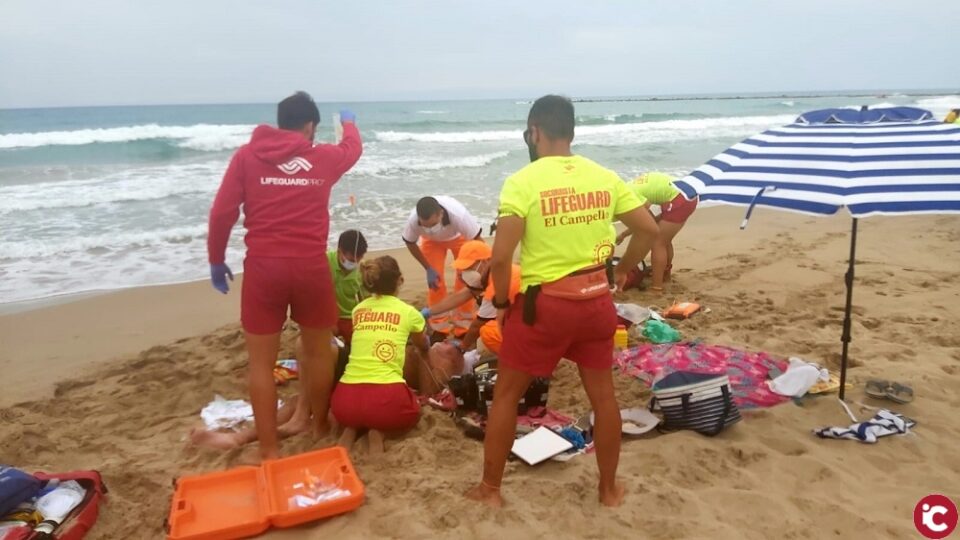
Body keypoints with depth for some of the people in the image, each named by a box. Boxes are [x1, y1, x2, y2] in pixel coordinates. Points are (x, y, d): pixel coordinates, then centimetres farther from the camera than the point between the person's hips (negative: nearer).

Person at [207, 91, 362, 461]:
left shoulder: (246, 156, 4)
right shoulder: (323, 157, 7)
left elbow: (222, 213, -1)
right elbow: (353, 148, 30)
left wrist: (216, 260, 11)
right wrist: (349, 122, 51)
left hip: (262, 267, -1)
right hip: (311, 266, 1)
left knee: (261, 361, 8)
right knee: (318, 351, 19)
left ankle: (269, 451, 13)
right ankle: (320, 427, 36)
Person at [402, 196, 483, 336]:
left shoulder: (458, 215, -45)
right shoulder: (413, 220, -38)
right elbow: (410, 243, -15)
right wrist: (428, 269, -16)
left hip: (459, 236, -1)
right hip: (432, 240, 1)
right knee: (435, 280, -8)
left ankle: (463, 324, 8)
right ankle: (439, 327, 8)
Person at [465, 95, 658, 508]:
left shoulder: (522, 182, -11)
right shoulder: (605, 177, 2)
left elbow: (500, 257, -17)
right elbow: (649, 230, 6)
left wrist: (501, 303, -1)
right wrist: (621, 270, 18)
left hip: (545, 302, -4)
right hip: (596, 300, 4)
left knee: (506, 394, 13)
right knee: (602, 394, 19)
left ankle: (489, 488, 25)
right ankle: (609, 488, 33)